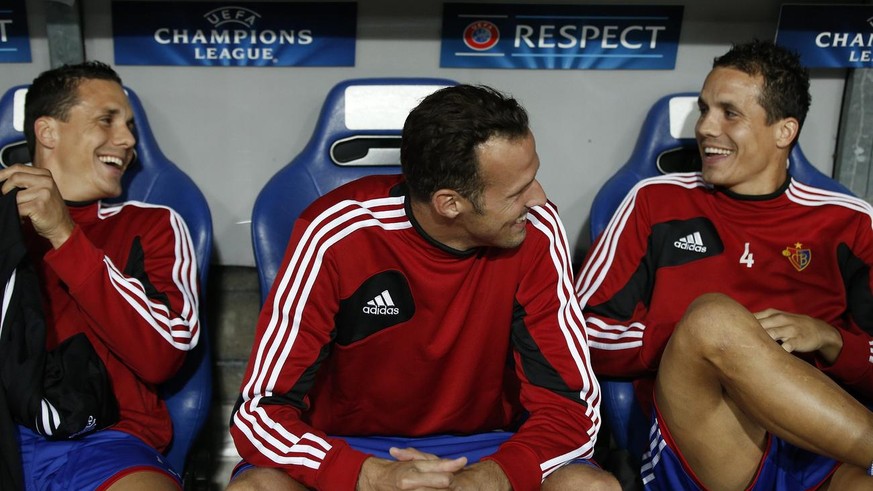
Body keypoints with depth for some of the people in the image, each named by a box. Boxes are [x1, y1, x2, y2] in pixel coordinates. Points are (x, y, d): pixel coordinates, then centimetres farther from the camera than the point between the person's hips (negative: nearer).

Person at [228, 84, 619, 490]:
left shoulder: (536, 232, -16)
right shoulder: (337, 234, -21)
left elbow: (571, 404, -13)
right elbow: (260, 411, -18)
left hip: (484, 452, 2)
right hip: (347, 450, -1)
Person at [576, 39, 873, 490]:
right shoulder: (659, 202, 9)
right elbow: (588, 334, 3)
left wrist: (827, 339, -8)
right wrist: (708, 334, -7)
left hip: (828, 454, -1)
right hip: (699, 451, 2)